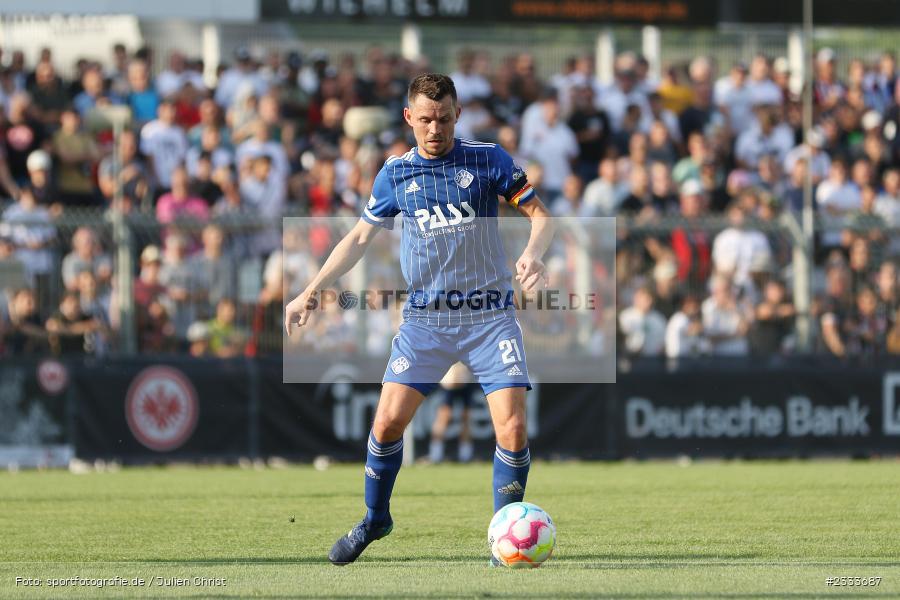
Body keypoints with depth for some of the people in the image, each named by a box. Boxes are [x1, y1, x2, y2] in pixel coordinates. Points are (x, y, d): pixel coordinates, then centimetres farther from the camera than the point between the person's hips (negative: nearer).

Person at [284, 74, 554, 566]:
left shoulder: (489, 159, -1)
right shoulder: (395, 173, 5)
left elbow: (539, 215, 1)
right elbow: (360, 237, 15)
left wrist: (532, 255, -20)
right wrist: (311, 292, 10)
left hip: (489, 316, -2)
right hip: (424, 317, 2)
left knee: (512, 428, -13)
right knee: (388, 420, -7)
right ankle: (374, 520, 17)